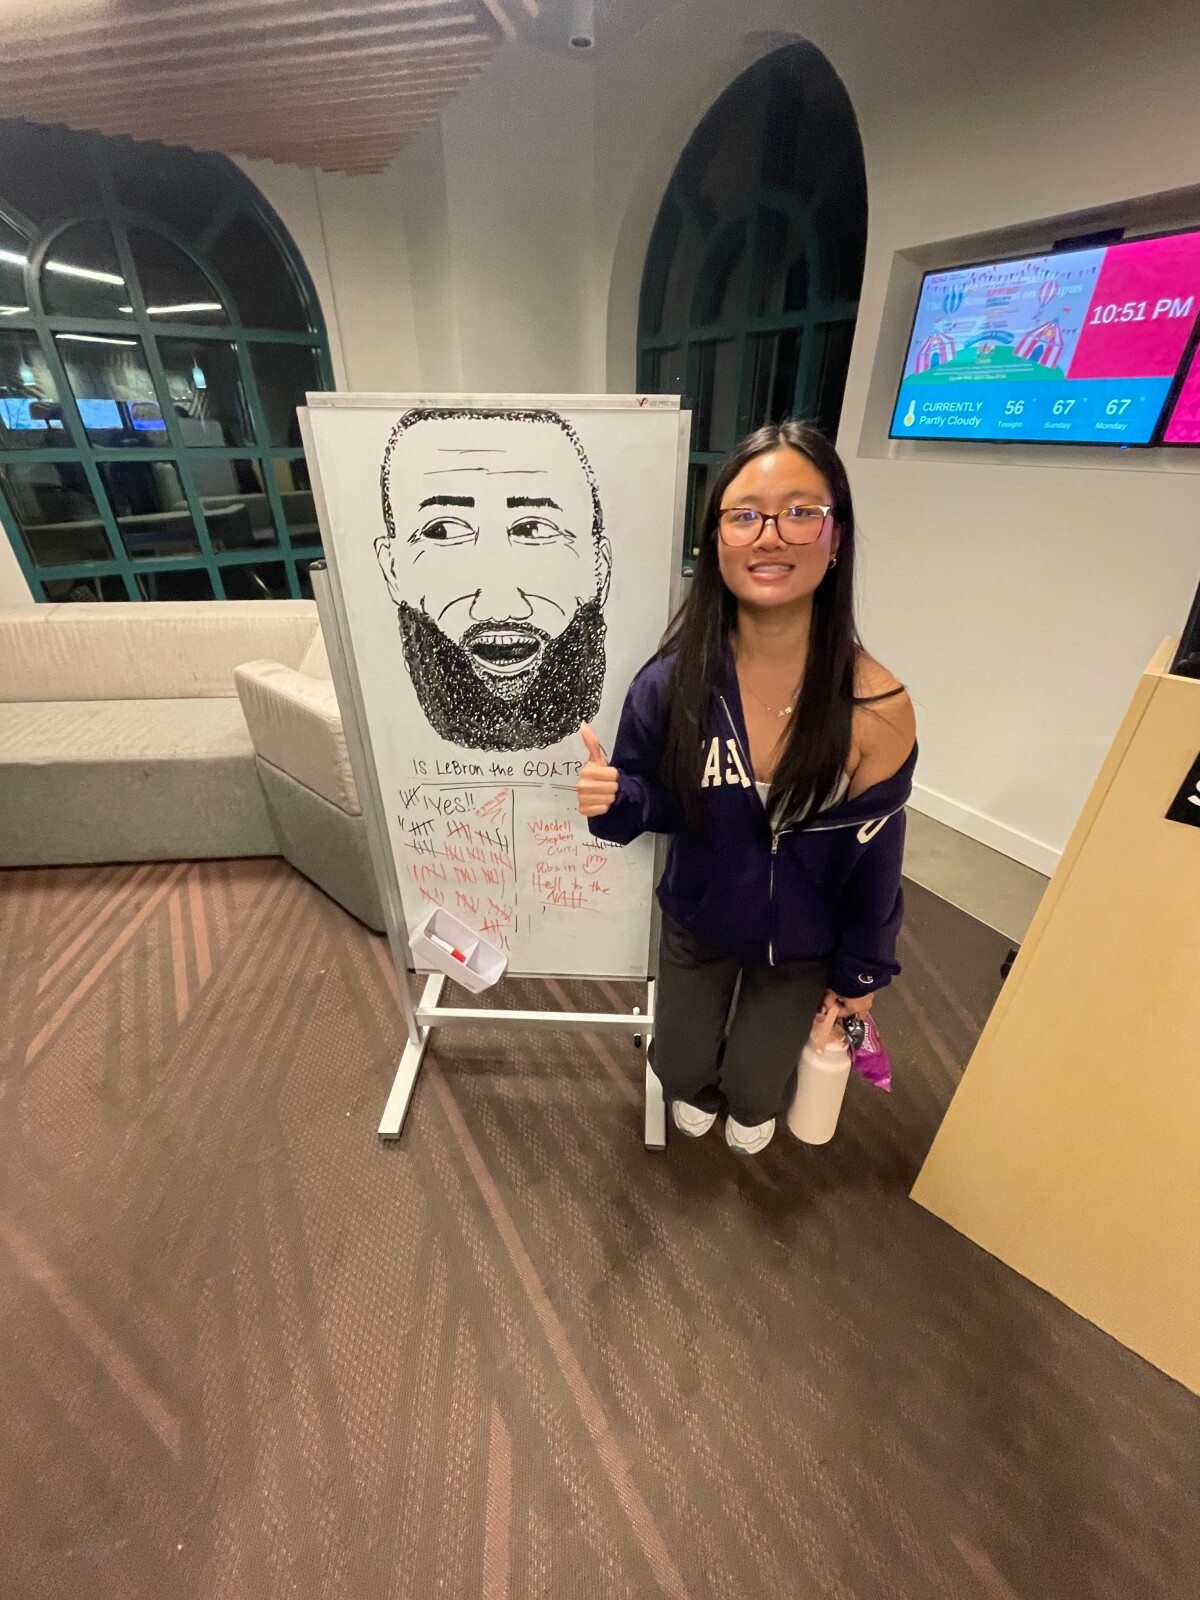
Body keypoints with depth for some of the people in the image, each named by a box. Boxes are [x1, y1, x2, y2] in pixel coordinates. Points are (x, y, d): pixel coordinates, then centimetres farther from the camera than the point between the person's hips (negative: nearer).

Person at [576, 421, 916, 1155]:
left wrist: (861, 972, 0)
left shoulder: (877, 708, -26)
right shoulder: (672, 682, -23)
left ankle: (757, 1100, 62)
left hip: (805, 943, -1)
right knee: (682, 1072, 23)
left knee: (753, 1090, 21)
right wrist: (615, 798, -32)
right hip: (697, 923, 1)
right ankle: (703, 1080, 63)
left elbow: (876, 856, -13)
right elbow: (658, 802, -8)